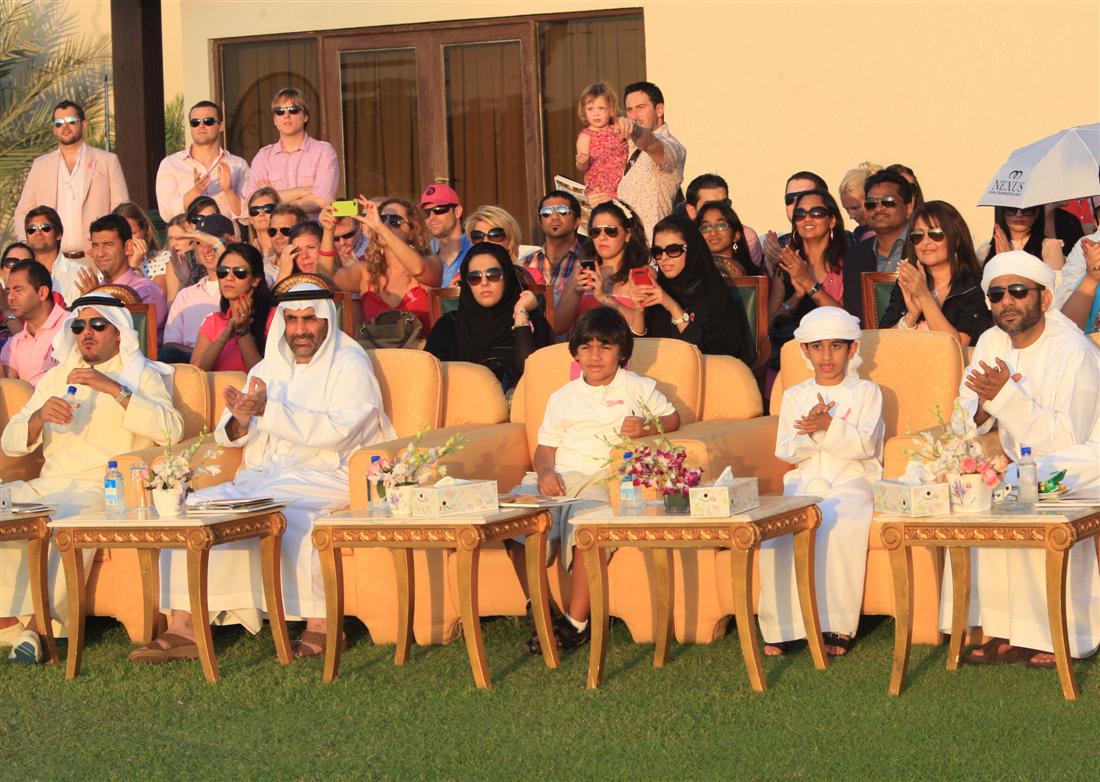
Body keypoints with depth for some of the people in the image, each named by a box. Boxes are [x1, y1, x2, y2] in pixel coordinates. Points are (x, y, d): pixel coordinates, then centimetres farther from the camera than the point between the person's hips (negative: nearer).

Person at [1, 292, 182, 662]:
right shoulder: (57, 377, 24)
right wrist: (40, 417, -8)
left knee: (71, 520, -36)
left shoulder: (142, 376, 10)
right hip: (47, 484, 5)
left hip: (102, 489, -5)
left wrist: (113, 389, -15)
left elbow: (170, 430, -11)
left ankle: (38, 626, -32)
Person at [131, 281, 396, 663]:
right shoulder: (266, 369, 20)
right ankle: (184, 627, -22)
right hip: (265, 475, 6)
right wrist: (240, 422, -11)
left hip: (328, 476, -6)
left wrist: (268, 411, -16)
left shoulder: (349, 364, 1)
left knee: (285, 508, -37)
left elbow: (339, 430, -16)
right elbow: (226, 437, 14)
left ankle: (319, 625, -30)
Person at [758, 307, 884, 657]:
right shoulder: (793, 396, 17)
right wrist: (810, 432, -14)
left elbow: (865, 444, -5)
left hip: (850, 484, -3)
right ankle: (781, 627, -22)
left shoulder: (866, 392, 10)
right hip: (803, 485, 3)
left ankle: (837, 627, -29)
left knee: (834, 526, -35)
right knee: (776, 535, -28)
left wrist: (828, 427, -20)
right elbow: (785, 452, 7)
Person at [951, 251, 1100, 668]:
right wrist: (983, 410, -20)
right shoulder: (991, 343, 3)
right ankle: (1006, 633, -13)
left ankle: (1059, 637, -20)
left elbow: (1065, 442, -25)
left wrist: (1007, 397, -31)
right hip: (1027, 469, 7)